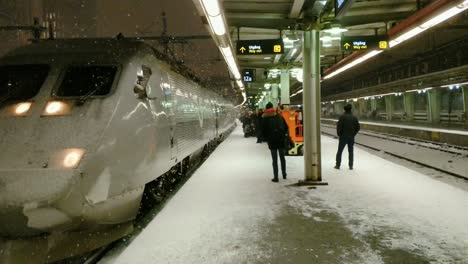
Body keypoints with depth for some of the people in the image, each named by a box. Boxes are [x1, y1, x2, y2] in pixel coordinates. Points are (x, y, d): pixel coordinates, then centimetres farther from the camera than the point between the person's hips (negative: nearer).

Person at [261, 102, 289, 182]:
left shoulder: (265, 119, -6)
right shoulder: (279, 116, 5)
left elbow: (263, 131, -6)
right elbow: (286, 127, 7)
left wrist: (267, 139, 6)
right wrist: (284, 135, 15)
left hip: (272, 141, -3)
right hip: (281, 140, 3)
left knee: (274, 160, 0)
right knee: (282, 157, 17)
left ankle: (276, 177, -1)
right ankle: (284, 174, 26)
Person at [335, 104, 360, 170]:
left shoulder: (342, 117, -11)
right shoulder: (354, 117, 2)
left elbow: (339, 126, -15)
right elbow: (358, 127, 4)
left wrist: (339, 134, -1)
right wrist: (353, 134, 13)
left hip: (343, 137, -3)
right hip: (351, 137, 3)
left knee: (340, 151, 7)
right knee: (351, 151, 12)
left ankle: (338, 165, 10)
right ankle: (351, 166, 14)